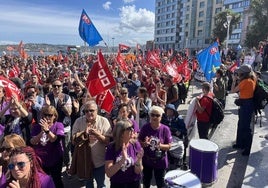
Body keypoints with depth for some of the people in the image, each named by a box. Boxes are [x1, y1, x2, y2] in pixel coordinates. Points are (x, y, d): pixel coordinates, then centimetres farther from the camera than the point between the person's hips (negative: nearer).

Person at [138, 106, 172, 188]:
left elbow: (169, 146, -9)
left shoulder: (165, 129, -14)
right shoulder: (145, 127, -11)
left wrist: (160, 145, -28)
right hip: (146, 160, 1)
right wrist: (144, 144, -24)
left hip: (160, 161, -1)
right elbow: (139, 142, -3)